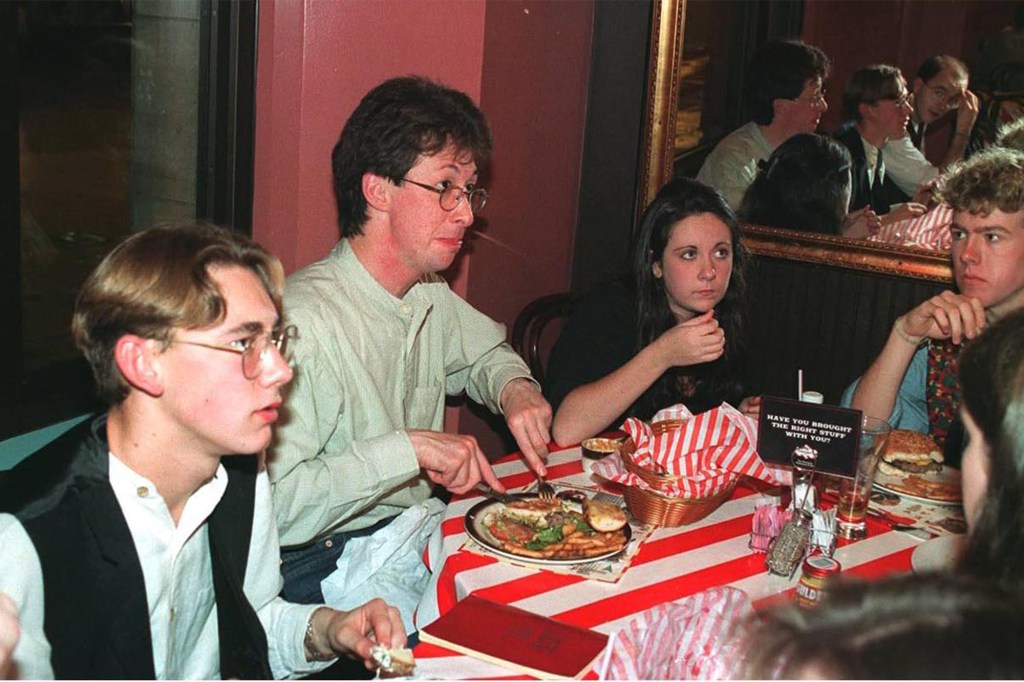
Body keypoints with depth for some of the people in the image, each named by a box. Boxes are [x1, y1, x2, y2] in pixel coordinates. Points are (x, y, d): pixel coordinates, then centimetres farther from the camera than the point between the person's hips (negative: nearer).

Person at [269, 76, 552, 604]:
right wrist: (408, 448, -29)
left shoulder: (431, 296, 6)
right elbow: (273, 505, -30)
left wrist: (514, 388, 6)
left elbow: (485, 353, 28)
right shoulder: (304, 323, -24)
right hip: (325, 565, -8)